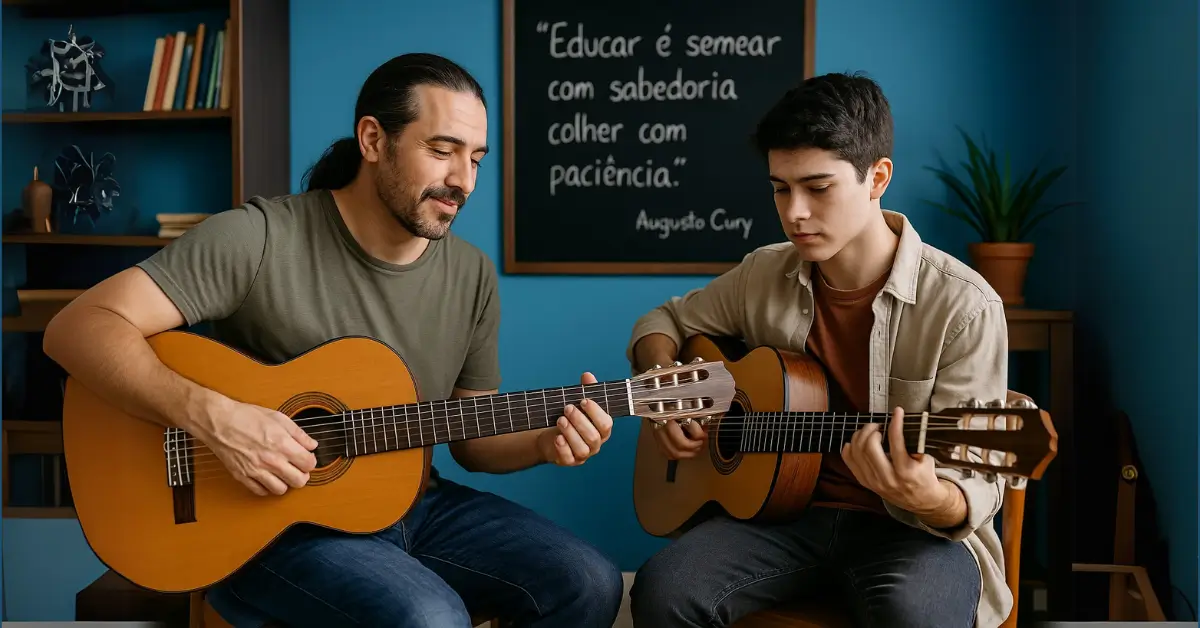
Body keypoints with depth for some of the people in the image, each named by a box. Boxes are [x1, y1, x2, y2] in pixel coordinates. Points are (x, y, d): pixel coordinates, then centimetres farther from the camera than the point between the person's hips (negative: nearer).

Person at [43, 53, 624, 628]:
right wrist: (213, 417, -32)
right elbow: (78, 329, -21)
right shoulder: (261, 239, -16)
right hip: (269, 522, -5)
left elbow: (473, 438, 9)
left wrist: (543, 443, -12)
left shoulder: (472, 276, 1)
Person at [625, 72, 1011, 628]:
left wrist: (927, 497, -38)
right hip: (786, 510, 4)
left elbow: (977, 485, -14)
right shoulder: (763, 277, 2)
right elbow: (664, 322, 19)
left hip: (907, 528, -3)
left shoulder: (962, 307, -12)